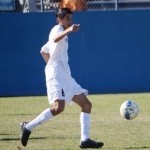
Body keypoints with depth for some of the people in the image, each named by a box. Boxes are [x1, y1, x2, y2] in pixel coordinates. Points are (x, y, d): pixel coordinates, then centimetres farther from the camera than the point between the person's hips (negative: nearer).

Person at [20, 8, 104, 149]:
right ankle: (28, 127, -13)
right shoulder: (57, 29, -4)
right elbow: (55, 39, -32)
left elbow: (44, 51, 37)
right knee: (58, 107, -26)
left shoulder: (62, 33, 26)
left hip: (65, 76, 10)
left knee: (86, 104, 2)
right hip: (56, 76, -10)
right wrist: (68, 31, -49)